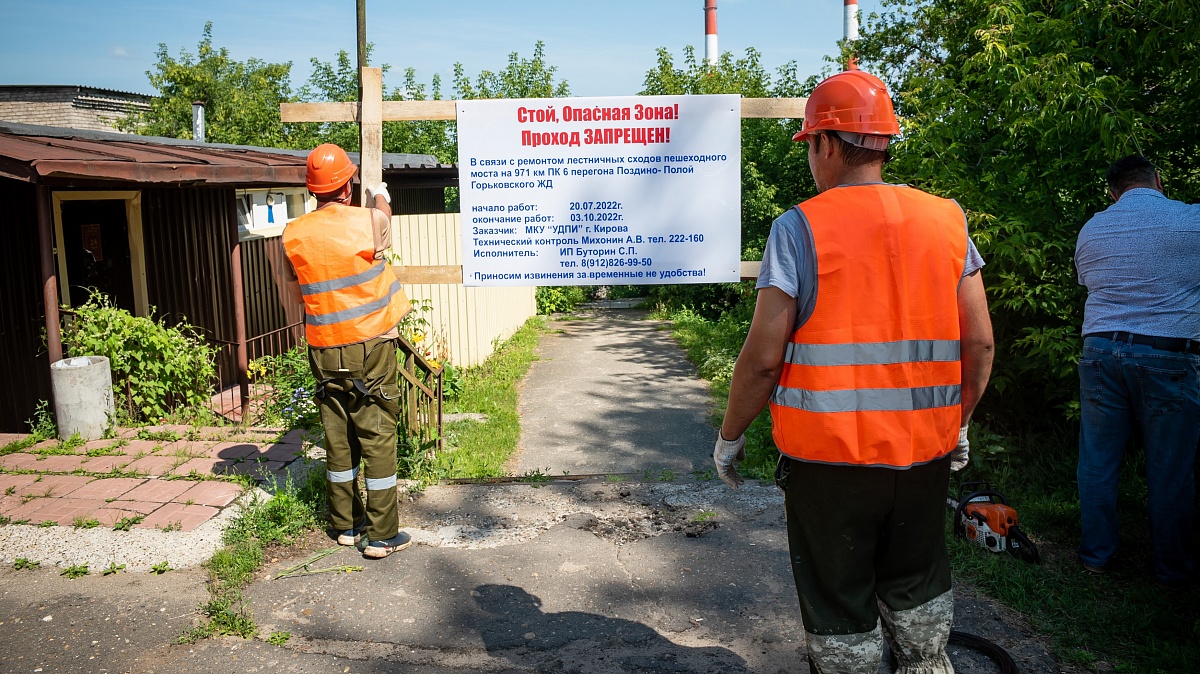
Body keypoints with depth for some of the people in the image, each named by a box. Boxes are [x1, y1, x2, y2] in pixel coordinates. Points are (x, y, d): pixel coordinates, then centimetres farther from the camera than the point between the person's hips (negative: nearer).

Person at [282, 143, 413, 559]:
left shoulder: (294, 235, -1)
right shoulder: (367, 222, -10)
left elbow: (295, 294, 13)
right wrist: (379, 196, 34)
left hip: (323, 351, 4)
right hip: (369, 347, -4)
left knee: (338, 440, 13)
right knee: (377, 439, 2)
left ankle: (345, 525, 25)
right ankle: (381, 535, 7)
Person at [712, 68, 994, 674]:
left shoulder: (800, 227, -12)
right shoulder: (946, 219, 2)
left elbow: (763, 356, -14)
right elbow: (979, 343, 4)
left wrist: (729, 437, 0)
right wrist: (960, 421, 19)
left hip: (829, 454, -4)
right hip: (924, 452, 5)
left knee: (839, 602, 13)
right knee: (917, 587, 24)